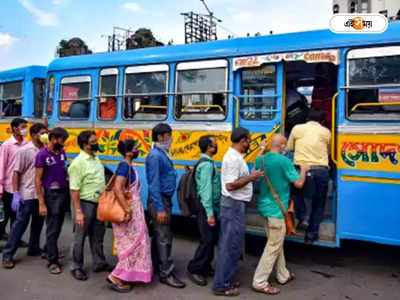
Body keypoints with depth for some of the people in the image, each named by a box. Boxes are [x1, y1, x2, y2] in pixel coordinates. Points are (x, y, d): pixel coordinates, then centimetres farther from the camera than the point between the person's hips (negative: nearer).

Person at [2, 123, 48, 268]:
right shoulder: (24, 151, -10)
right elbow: (16, 173, -9)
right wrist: (16, 194, -13)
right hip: (27, 195, -5)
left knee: (38, 223, 15)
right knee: (21, 223, 0)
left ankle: (34, 248, 32)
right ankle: (8, 254, 12)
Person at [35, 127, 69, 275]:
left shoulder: (61, 152, 5)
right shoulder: (42, 154, -12)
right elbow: (38, 180, -13)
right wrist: (41, 203, -16)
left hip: (64, 192, 6)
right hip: (52, 194, -6)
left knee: (58, 226, 18)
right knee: (52, 229, 3)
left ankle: (48, 250, 38)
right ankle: (53, 261, 13)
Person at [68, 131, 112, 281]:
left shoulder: (96, 158, 9)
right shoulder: (78, 162, -16)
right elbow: (74, 190, -19)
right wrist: (78, 212, -21)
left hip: (98, 203, 8)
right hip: (85, 204, -7)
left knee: (98, 235, 18)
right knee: (80, 237, 7)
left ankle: (99, 263, 32)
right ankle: (76, 267, 22)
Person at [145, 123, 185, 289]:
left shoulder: (163, 154, 12)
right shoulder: (155, 155, -17)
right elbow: (154, 184, -21)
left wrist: (166, 203, 16)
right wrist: (160, 208, -23)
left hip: (165, 199, 10)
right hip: (159, 200, -9)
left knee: (159, 234, 18)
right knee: (164, 237, -4)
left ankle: (155, 265, 31)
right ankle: (166, 274, 3)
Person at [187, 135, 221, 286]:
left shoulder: (207, 162, 12)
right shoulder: (207, 164, -19)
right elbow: (206, 190, -23)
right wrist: (210, 213, -23)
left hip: (211, 208, 10)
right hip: (207, 209, -10)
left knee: (212, 239, 16)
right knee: (207, 241, -3)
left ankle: (205, 268, 28)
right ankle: (194, 270, 9)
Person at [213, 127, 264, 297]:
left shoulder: (234, 156, 13)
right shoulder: (234, 158, -19)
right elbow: (230, 185, -24)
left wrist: (251, 176, 12)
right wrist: (251, 177, -17)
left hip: (234, 204, 11)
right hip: (234, 205, -11)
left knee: (227, 244, 16)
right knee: (231, 245, -3)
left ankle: (225, 280, 27)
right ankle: (221, 286, 7)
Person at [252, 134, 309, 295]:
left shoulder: (260, 160, 4)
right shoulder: (284, 161, -17)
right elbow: (299, 183, -15)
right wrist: (303, 170, 4)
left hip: (265, 206, 8)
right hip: (276, 209, -8)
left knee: (276, 244, 21)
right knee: (273, 247, 2)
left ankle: (283, 275, 35)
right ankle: (259, 282, 7)